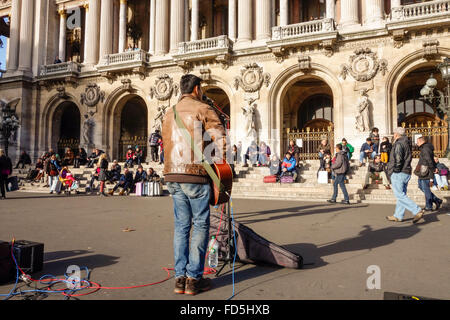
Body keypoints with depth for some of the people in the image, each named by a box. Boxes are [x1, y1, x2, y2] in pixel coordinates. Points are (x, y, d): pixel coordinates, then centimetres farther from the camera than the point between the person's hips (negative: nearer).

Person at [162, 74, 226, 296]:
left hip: (172, 176, 6)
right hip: (195, 174, -6)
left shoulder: (169, 113, 19)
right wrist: (221, 167, -2)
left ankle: (180, 278, 12)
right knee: (200, 226, 2)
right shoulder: (202, 109, -2)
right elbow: (220, 138, -11)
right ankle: (194, 279, 4)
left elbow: (167, 144, 17)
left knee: (181, 226, 10)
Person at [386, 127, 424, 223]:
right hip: (407, 173, 10)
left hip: (398, 173, -10)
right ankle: (398, 216, 18)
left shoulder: (398, 144, -11)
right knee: (402, 195, 12)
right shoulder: (407, 143, 19)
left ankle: (417, 211, -16)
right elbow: (409, 157, 21)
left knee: (400, 195, -9)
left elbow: (398, 158, -21)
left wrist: (396, 169, -15)